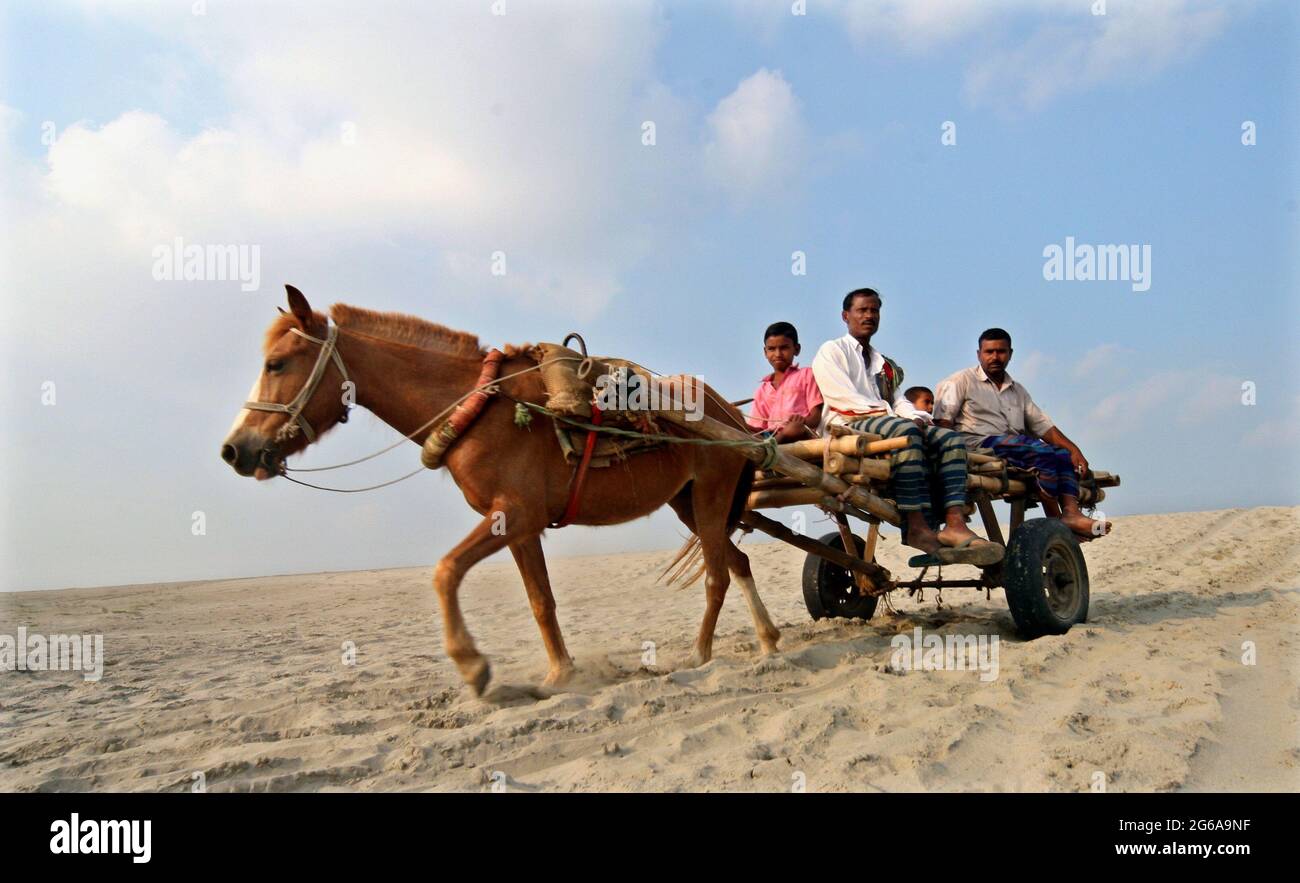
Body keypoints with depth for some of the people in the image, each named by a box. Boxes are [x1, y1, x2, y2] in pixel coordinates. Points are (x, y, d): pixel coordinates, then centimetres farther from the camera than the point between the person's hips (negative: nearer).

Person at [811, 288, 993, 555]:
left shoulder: (886, 365, 33)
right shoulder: (831, 351, 11)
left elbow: (899, 401, 19)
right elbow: (843, 398, -5)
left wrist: (915, 416, -5)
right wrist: (888, 412, -14)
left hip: (893, 423, 7)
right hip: (849, 426, -7)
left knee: (950, 438, -16)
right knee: (904, 430, -36)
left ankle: (954, 523, -34)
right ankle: (916, 527, -42)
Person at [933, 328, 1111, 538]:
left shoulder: (1018, 391, 28)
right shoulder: (963, 380, 10)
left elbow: (1043, 425, 20)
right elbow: (942, 420, -3)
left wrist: (1074, 449, 4)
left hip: (1016, 445, 7)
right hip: (979, 443, -7)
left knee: (1064, 455, -15)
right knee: (1044, 453, -26)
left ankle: (1071, 513, -33)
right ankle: (1055, 522, -25)